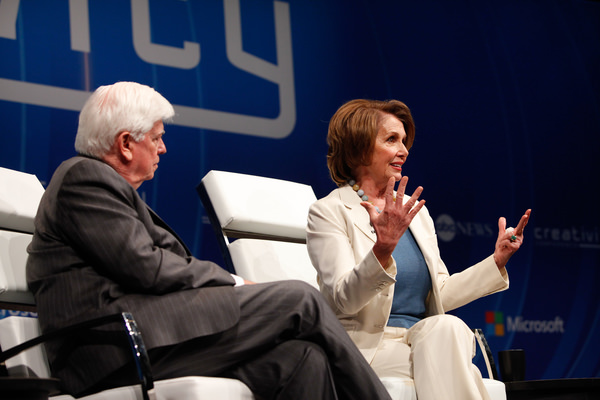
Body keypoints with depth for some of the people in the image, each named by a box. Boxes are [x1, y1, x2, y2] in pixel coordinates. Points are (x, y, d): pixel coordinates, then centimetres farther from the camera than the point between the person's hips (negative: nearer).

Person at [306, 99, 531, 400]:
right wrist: (383, 248, -30)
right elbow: (342, 301, -15)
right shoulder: (329, 212, -1)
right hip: (367, 346, -5)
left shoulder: (414, 212, 19)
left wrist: (497, 260, 11)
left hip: (427, 339, 5)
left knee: (447, 327, -31)